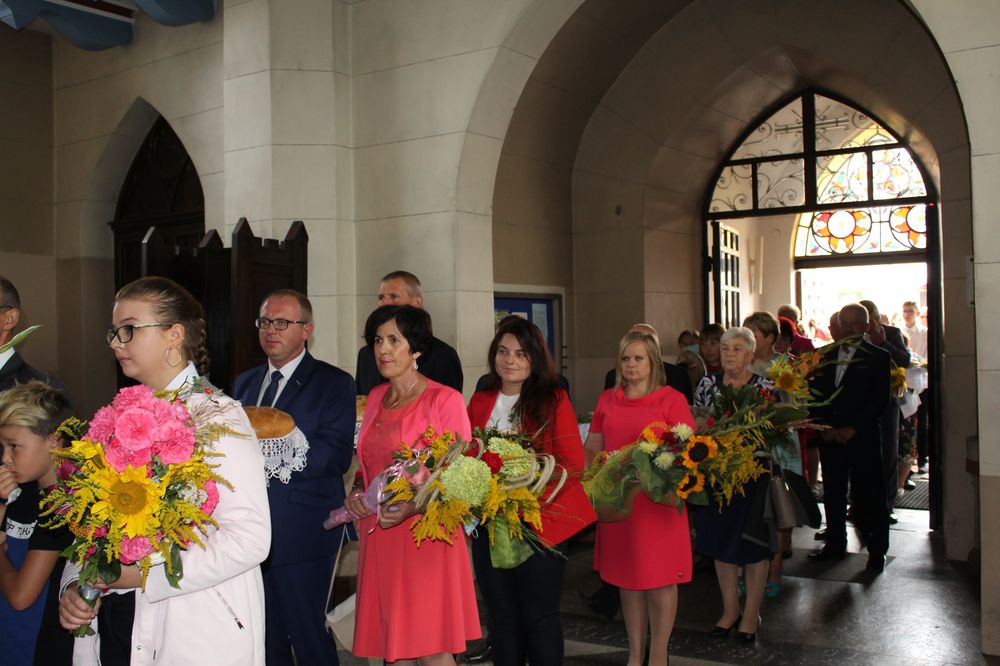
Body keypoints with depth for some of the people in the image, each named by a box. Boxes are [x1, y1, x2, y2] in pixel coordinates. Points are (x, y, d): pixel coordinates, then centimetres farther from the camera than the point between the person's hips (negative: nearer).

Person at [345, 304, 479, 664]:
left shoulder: (445, 400, -9)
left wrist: (412, 507, -23)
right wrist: (357, 492, 1)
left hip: (426, 535, -6)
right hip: (379, 537, 6)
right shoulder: (375, 398, 11)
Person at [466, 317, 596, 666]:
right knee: (501, 617, 13)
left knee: (540, 618, 5)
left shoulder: (554, 401, -4)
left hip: (539, 524, -4)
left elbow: (573, 464, -7)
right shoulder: (479, 402, 8)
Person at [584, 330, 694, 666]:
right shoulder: (607, 400, 9)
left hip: (658, 501, -4)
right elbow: (592, 449, 13)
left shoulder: (672, 399, -4)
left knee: (660, 578, 4)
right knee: (627, 577, 13)